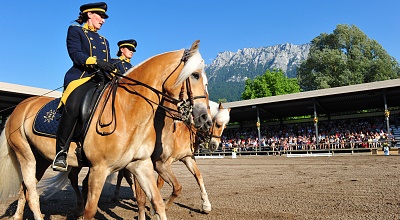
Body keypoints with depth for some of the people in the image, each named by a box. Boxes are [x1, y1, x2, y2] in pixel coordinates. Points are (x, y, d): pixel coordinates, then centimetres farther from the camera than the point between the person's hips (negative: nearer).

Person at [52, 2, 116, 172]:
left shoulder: (104, 41, 32)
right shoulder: (75, 31, 15)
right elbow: (75, 54, -4)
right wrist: (96, 62, -19)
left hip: (102, 80, 7)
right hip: (81, 76, -6)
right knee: (72, 107, -32)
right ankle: (61, 153, -22)